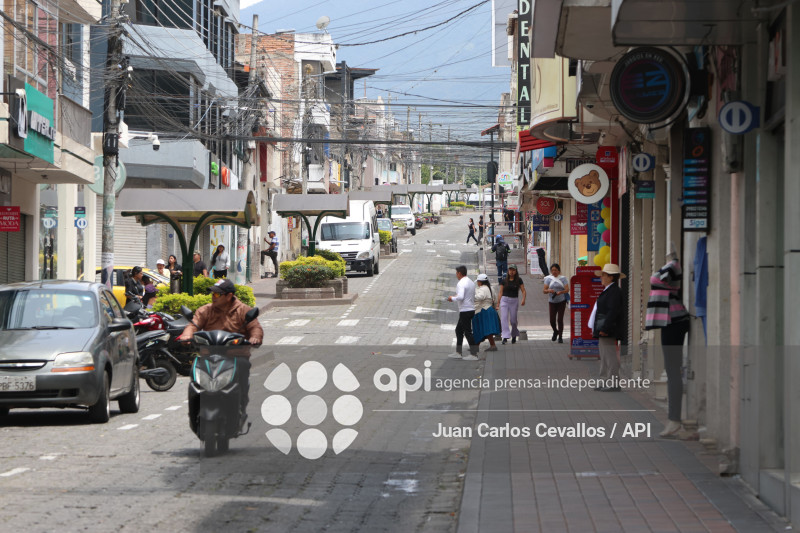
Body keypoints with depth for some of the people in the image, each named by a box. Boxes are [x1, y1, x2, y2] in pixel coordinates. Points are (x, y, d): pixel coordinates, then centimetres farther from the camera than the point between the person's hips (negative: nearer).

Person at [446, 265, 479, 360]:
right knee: (459, 330, 18)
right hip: (471, 309, 10)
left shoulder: (461, 283, -16)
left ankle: (473, 355, -7)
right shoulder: (471, 282, 14)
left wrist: (452, 298, -9)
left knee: (468, 332, -7)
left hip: (465, 311, -10)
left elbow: (460, 297, -28)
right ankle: (458, 352, 21)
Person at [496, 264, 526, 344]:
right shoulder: (504, 280, 4)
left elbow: (523, 291, 0)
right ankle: (505, 337, -17)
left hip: (514, 301, 0)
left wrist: (523, 299, -18)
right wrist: (498, 303, 4)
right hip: (504, 300, 0)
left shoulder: (519, 280, 2)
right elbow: (500, 292, 7)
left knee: (513, 320, 4)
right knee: (504, 318, -13)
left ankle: (514, 335, 28)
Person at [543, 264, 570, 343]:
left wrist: (560, 292, -25)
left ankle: (560, 337, 2)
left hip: (561, 301, -1)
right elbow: (544, 291, 0)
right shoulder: (548, 279, 4)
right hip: (552, 301, 1)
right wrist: (549, 290, -23)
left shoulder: (563, 278, 1)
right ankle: (555, 332, 30)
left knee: (560, 319, -6)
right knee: (552, 320, -1)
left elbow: (567, 289, -6)